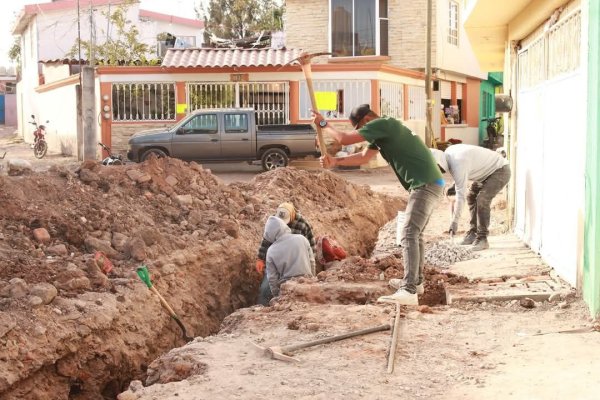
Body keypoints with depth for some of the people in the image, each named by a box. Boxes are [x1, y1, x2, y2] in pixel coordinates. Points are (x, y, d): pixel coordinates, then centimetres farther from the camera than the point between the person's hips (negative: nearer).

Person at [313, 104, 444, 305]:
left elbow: (345, 139, -13)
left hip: (426, 185, -11)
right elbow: (363, 157, 25)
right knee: (415, 233, 22)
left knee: (408, 235, -17)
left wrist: (323, 124, 2)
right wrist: (335, 161, 13)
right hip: (427, 184, 11)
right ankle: (415, 281, 35)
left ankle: (408, 291, -25)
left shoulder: (382, 124, -12)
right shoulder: (382, 131, 19)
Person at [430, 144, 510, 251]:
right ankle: (473, 233, 17)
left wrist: (454, 222, -25)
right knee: (471, 196, 12)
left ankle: (482, 239, -17)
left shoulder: (458, 164, -32)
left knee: (482, 199, -23)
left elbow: (461, 196, -29)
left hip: (500, 170, -11)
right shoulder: (448, 154, -4)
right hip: (489, 170, 11)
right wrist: (455, 185, 1)